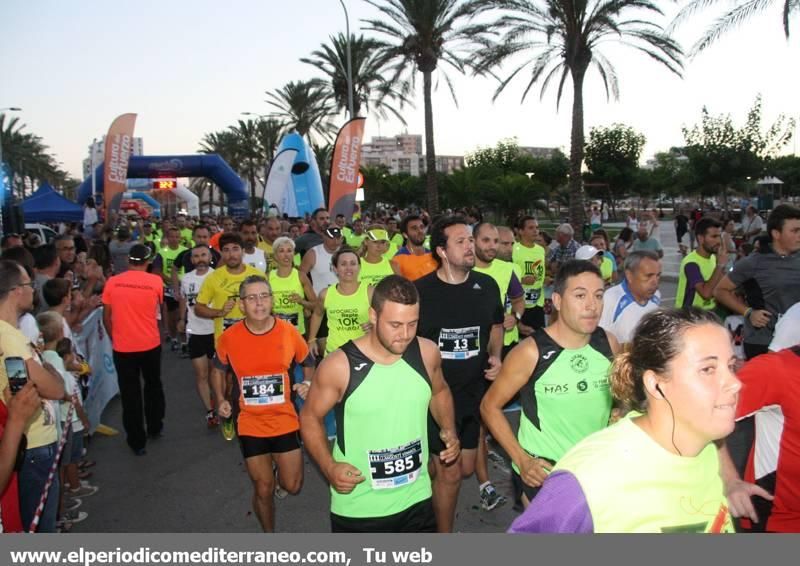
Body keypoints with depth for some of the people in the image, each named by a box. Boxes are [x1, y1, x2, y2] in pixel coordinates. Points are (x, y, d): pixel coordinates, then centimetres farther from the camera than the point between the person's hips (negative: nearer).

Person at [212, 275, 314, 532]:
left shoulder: (289, 331, -10)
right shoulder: (229, 337, -10)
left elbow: (308, 363, 7)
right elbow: (218, 370, 9)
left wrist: (307, 383, -12)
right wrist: (221, 400, -5)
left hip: (285, 420, 0)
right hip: (250, 424, 0)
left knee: (292, 486, 6)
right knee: (263, 489, 10)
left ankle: (278, 468, 42)